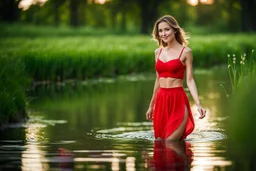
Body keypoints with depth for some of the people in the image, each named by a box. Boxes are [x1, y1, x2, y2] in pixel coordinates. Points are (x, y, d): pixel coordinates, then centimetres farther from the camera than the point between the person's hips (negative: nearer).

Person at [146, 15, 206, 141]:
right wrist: (151, 106, 24)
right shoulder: (158, 52, 12)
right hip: (161, 101, 6)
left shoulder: (185, 52, -3)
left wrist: (198, 104, -18)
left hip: (178, 101, -6)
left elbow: (190, 80, -6)